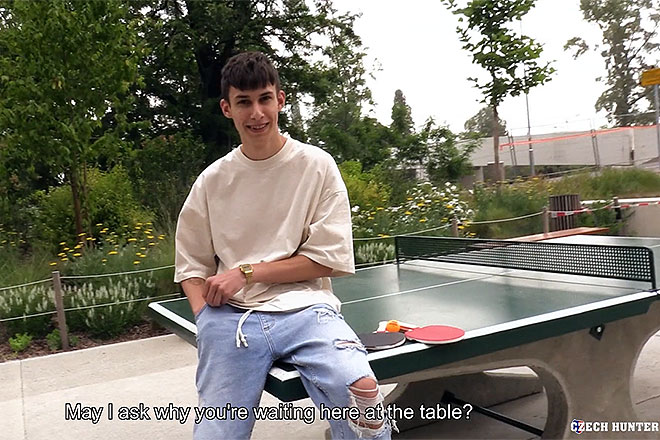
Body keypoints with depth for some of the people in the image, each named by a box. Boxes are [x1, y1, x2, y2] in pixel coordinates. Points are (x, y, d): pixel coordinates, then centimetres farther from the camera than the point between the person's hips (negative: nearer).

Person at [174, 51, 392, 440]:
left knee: (362, 390, -29)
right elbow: (192, 265, 15)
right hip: (230, 315, 2)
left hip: (303, 308, -2)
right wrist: (209, 321, -2)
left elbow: (328, 258, -1)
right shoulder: (212, 181, 9)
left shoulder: (317, 166, 2)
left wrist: (247, 273, -7)